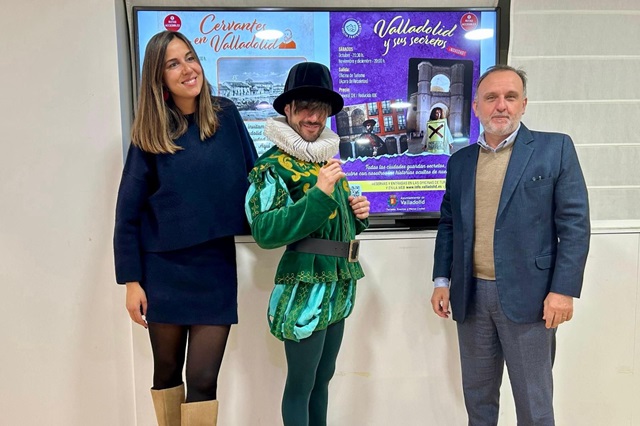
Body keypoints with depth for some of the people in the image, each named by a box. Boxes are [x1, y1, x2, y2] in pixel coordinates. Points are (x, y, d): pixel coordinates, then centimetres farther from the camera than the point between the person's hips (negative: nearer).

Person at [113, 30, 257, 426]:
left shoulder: (226, 115, 1)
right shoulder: (150, 133, -2)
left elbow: (254, 178, 7)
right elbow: (128, 211, -1)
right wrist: (131, 280, -4)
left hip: (216, 267, 0)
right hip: (164, 268, 0)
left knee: (203, 378, 1)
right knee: (167, 370, 16)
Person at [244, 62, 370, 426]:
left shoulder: (328, 159, 11)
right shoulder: (273, 165, -11)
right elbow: (264, 231, -22)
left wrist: (359, 213, 1)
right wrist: (319, 194, -25)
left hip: (338, 287, 7)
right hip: (305, 289, -7)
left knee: (323, 379, 20)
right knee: (301, 383, 6)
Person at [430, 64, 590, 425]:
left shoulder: (555, 148, -3)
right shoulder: (460, 161, 10)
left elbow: (574, 223, -7)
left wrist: (564, 289, -13)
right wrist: (442, 280, 7)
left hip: (528, 295, -4)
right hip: (471, 294, 4)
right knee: (477, 394, 17)